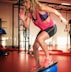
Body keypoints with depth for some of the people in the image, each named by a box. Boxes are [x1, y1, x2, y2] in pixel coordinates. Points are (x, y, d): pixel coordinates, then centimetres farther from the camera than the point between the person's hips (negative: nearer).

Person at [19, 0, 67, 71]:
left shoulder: (40, 8, -27)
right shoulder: (29, 13, -8)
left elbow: (54, 11, -14)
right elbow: (26, 26, -7)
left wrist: (61, 18, -1)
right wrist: (23, 20, -25)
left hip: (51, 27, -7)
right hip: (44, 29, 7)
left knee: (39, 38, -33)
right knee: (35, 47, 5)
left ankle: (48, 58, -14)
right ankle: (37, 65, 25)